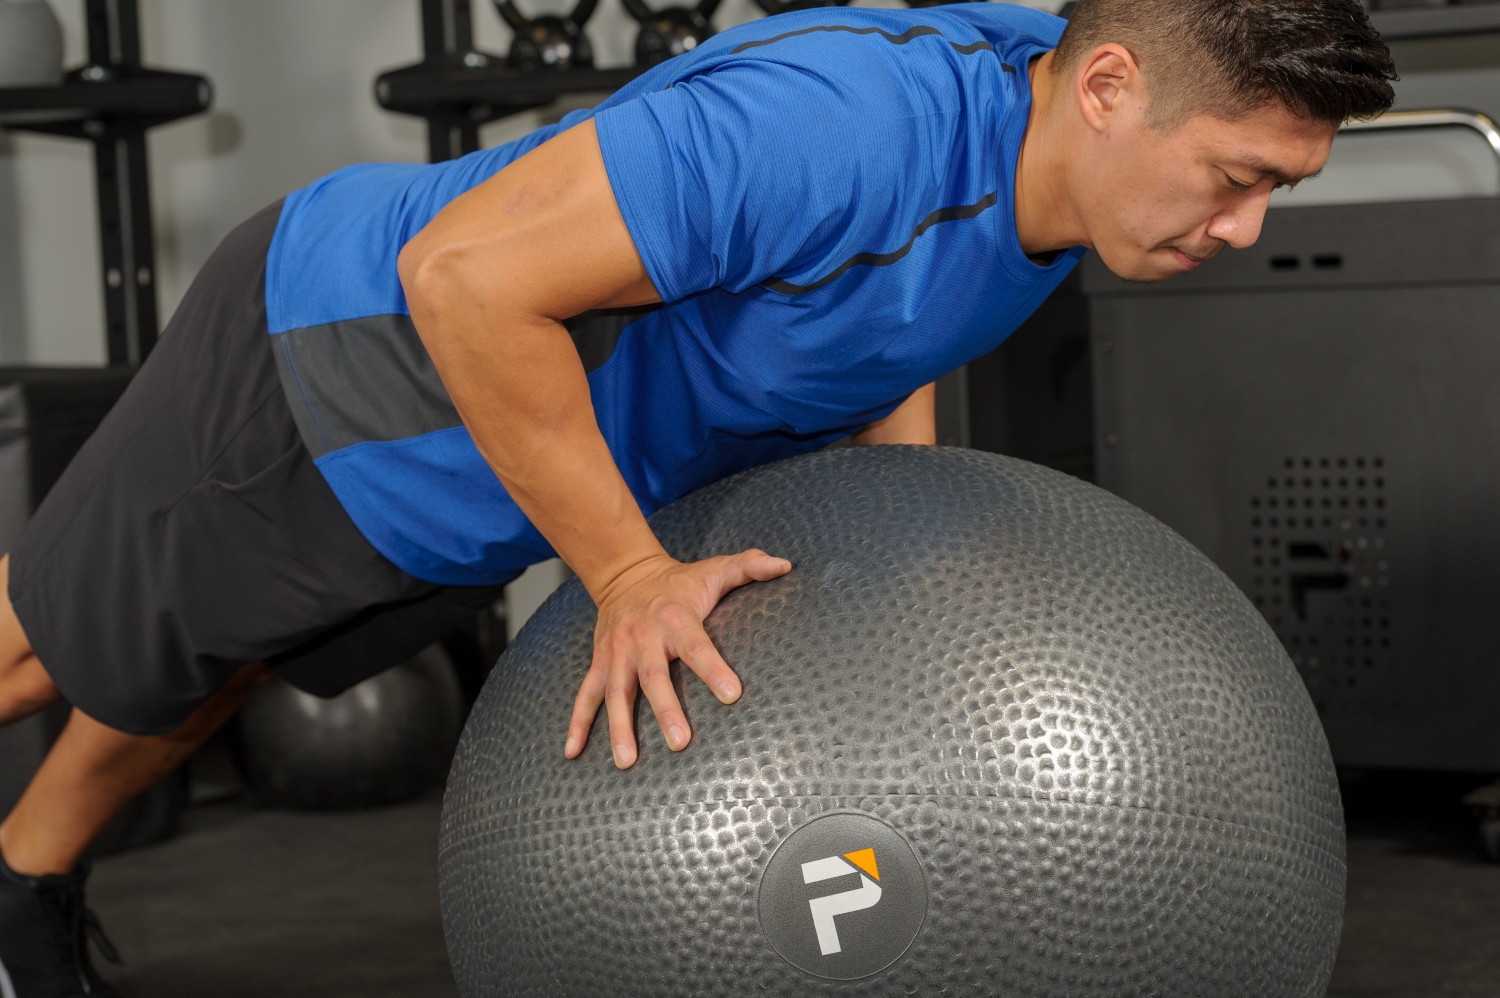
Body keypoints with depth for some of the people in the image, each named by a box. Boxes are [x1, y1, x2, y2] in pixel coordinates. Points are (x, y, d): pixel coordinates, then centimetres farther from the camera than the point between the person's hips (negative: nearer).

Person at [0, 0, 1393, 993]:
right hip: (318, 374, -8)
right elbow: (466, 275, -40)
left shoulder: (1063, 170, -13)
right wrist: (629, 578, -33)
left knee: (197, 674, 30)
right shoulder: (845, 122, -42)